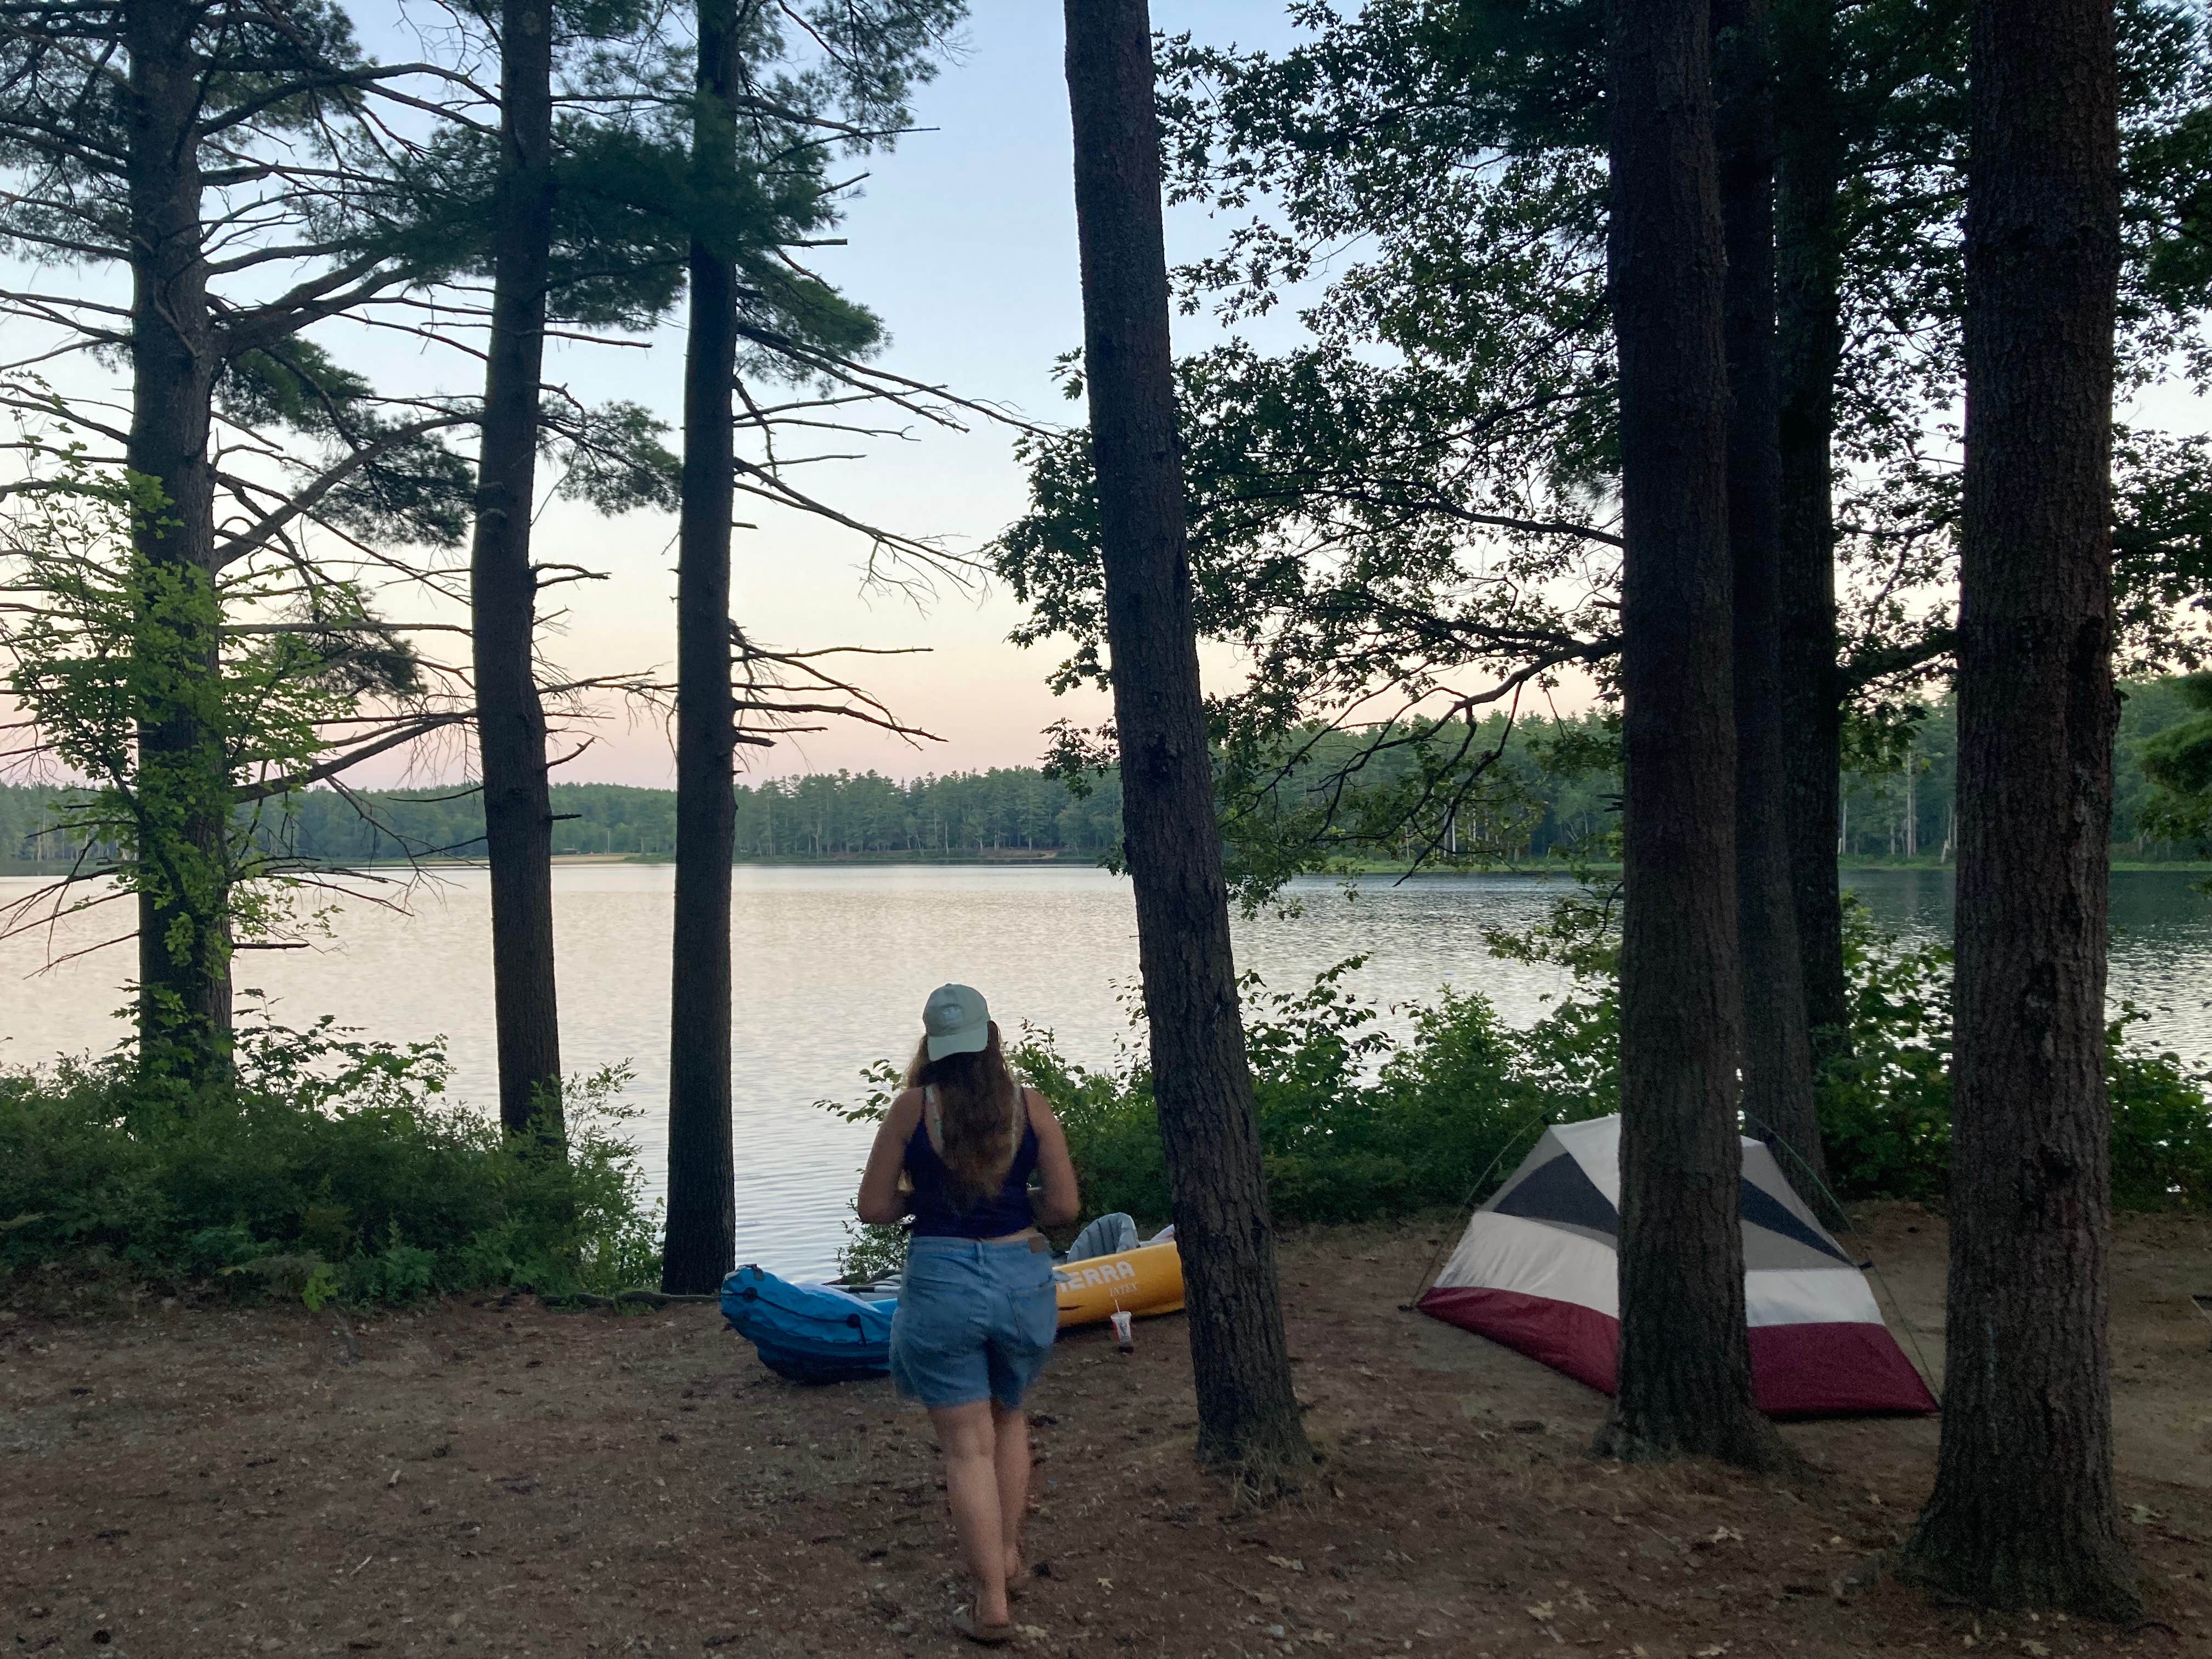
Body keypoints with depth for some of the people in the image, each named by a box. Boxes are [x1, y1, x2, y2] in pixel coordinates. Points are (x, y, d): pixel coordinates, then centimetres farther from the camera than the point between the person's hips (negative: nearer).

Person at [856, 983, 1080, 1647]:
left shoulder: (913, 1107, -7)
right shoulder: (1030, 1105, -4)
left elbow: (873, 1207, -4)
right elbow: (1064, 1206, -4)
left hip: (940, 1284, -2)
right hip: (1022, 1277, 2)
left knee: (967, 1447, 7)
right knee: (1008, 1418, 28)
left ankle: (992, 1605, 9)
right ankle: (1009, 1554, 35)